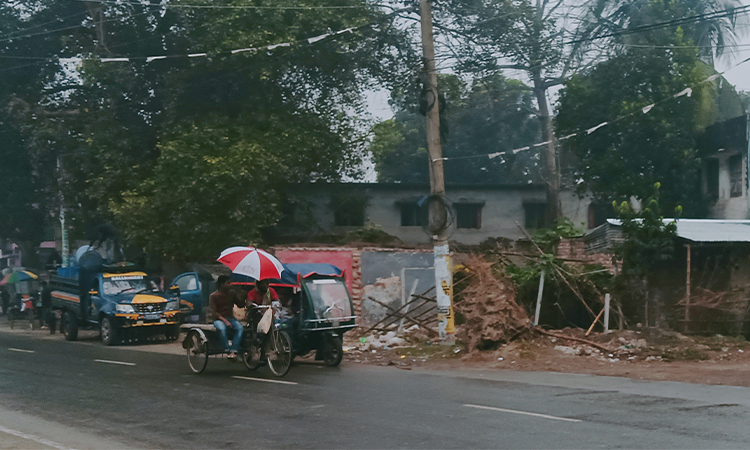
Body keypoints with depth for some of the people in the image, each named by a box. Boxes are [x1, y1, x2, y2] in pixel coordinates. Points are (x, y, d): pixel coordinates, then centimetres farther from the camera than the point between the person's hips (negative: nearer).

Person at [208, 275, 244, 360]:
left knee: (240, 328, -28)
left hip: (230, 317, 4)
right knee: (222, 329, -38)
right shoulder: (213, 296, -1)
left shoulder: (232, 293, 11)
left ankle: (233, 351, -34)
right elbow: (213, 312, -10)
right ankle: (228, 350, -31)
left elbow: (240, 305, 14)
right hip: (218, 318, -4)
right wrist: (224, 320, -23)